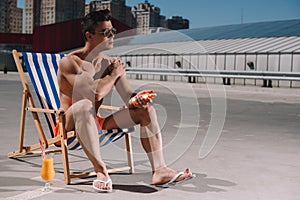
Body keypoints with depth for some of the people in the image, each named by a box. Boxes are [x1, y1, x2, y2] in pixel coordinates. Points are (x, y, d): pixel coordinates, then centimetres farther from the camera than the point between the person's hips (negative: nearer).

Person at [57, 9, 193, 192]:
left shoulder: (111, 63, 7)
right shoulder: (70, 62, -14)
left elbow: (129, 97, -1)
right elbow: (96, 93, -28)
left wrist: (138, 98, -25)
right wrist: (114, 74, -11)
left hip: (97, 124, 7)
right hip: (69, 126, -6)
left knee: (146, 109, -3)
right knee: (85, 105, -40)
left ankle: (159, 170, -14)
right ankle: (101, 171, -38)